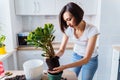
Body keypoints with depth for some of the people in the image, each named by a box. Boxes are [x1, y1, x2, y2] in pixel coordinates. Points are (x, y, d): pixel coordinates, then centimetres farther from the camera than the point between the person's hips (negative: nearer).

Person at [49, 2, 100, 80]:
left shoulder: (92, 30, -34)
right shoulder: (68, 29, -22)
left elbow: (87, 59, -35)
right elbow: (61, 50, -15)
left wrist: (65, 67, -45)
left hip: (90, 60, -3)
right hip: (76, 56, 4)